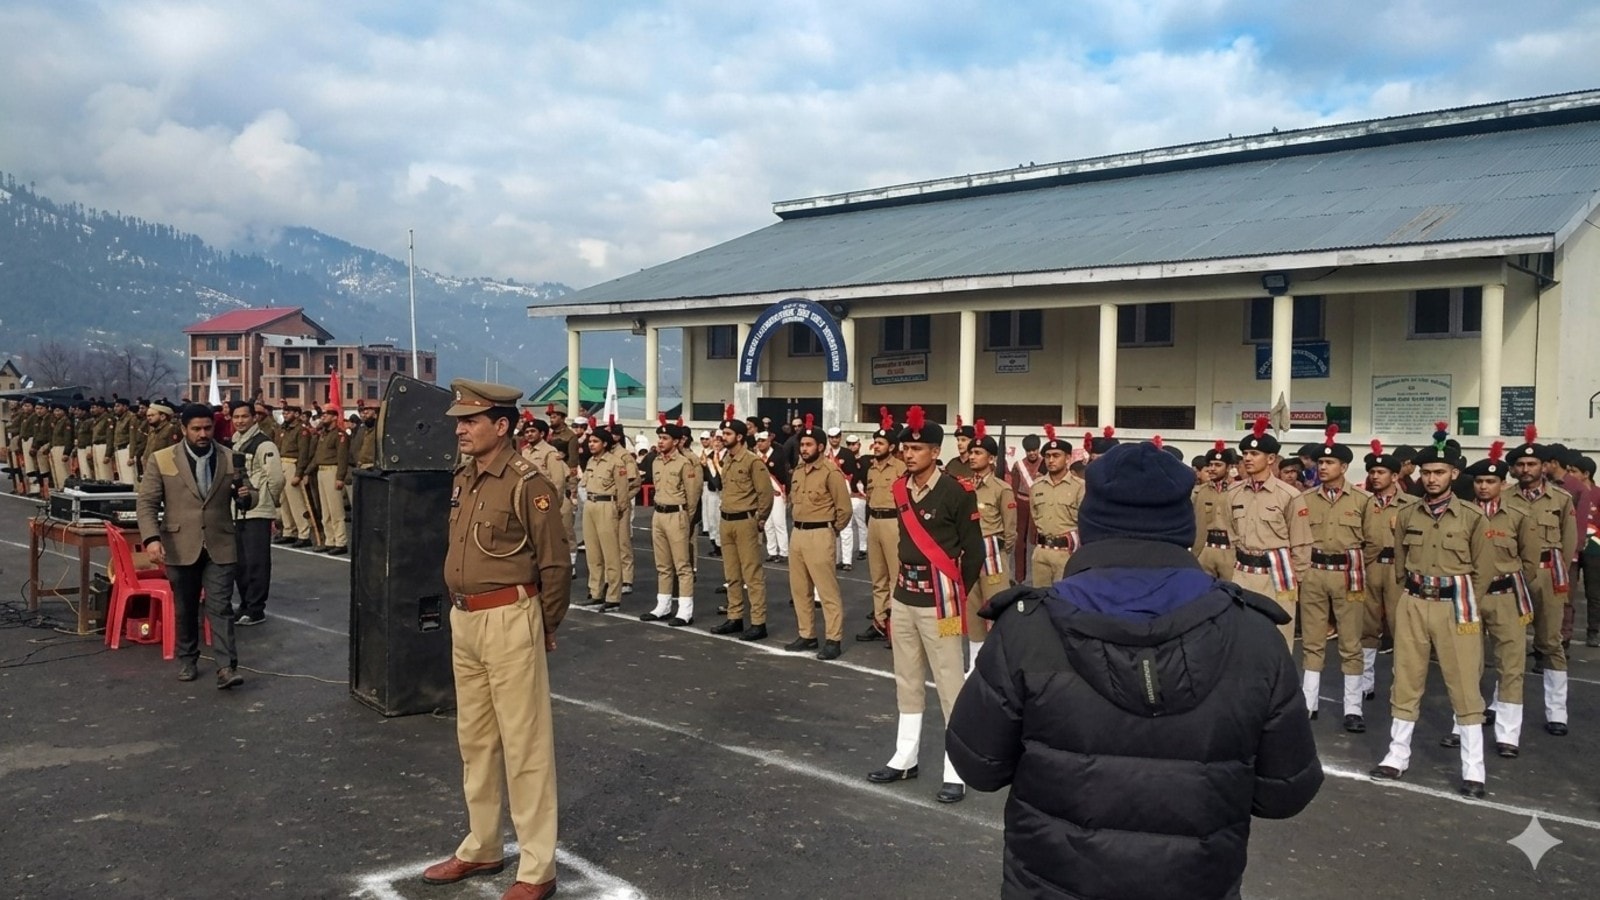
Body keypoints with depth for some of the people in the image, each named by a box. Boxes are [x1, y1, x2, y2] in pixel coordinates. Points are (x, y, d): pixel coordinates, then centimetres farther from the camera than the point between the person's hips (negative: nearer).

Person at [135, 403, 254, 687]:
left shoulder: (230, 460, 3)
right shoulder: (161, 460, -2)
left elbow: (246, 498, 11)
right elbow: (147, 503, -3)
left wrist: (246, 496, -14)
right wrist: (152, 538, -16)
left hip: (219, 546, 0)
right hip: (181, 546, 0)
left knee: (221, 607, -5)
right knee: (185, 609, 13)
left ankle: (226, 668, -7)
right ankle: (187, 660, 29)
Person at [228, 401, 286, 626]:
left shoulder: (264, 445, -11)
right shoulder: (234, 444, 14)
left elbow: (276, 479, -15)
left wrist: (266, 501, -3)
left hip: (257, 513, -8)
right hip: (237, 512, 8)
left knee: (256, 562, -5)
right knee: (239, 561, 14)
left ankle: (255, 610, 1)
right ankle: (245, 605, 24)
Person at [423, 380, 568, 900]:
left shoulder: (528, 485, -15)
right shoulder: (463, 478, 9)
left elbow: (555, 565, -11)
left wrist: (544, 628, -2)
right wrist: (461, 613, 15)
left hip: (509, 621, -8)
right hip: (463, 621, 8)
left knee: (524, 743, 0)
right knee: (474, 740, 18)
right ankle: (481, 848, 33)